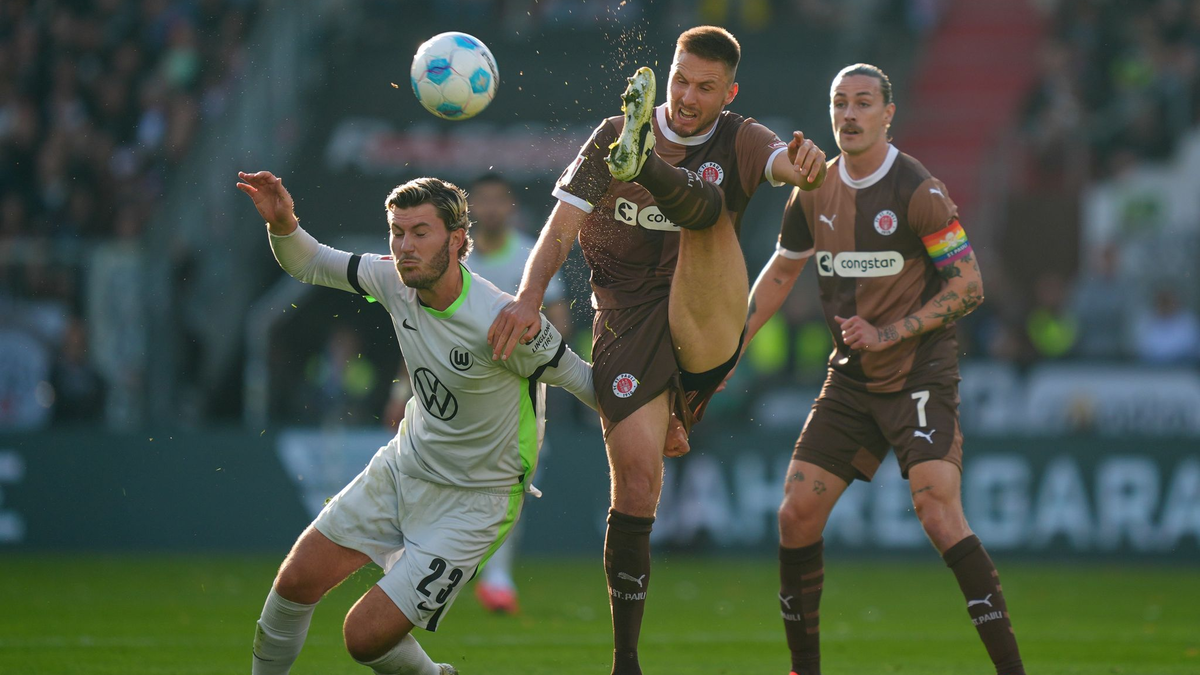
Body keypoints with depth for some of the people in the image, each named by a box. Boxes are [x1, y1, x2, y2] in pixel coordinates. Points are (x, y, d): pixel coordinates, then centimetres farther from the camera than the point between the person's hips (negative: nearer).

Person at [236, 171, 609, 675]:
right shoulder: (396, 281, -11)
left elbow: (581, 380, -15)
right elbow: (309, 264, 3)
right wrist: (282, 224, -17)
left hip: (472, 503, -6)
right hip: (402, 468, 6)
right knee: (297, 581, 5)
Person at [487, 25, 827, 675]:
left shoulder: (738, 141, 4)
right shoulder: (613, 135, 5)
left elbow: (787, 165, -19)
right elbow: (561, 228, 1)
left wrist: (807, 165, -45)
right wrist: (528, 298, -17)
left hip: (704, 327, 0)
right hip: (625, 324, 0)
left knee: (707, 207, -24)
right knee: (636, 487, -10)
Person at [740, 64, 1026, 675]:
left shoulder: (919, 192, -13)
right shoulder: (814, 192, 6)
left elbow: (968, 287, -12)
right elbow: (780, 273, 21)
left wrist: (887, 333, -18)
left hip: (919, 377, -6)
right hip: (850, 377, 6)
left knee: (939, 515, -21)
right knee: (796, 513, -1)